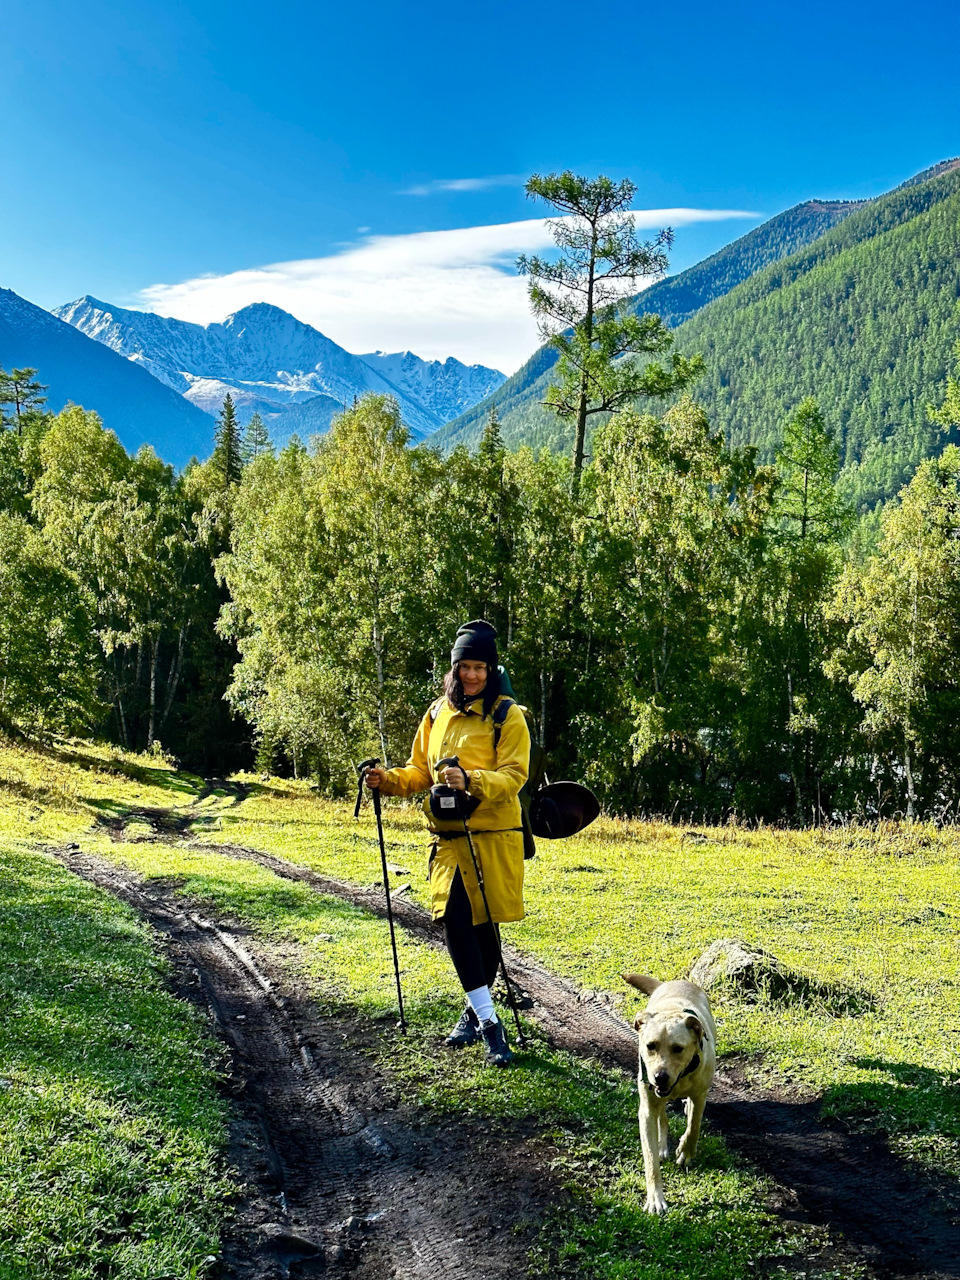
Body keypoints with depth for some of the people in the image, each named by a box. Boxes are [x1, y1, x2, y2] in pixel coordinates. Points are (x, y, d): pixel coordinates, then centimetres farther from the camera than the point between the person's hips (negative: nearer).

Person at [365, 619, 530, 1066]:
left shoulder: (508, 716, -4)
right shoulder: (437, 714, 12)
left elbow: (514, 775, -13)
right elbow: (420, 772, 18)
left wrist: (471, 781, -30)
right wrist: (389, 780, -1)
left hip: (493, 836, -4)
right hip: (448, 836, 4)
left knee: (483, 923, 4)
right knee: (454, 920, -9)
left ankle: (476, 1011, 24)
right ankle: (488, 1022, -5)